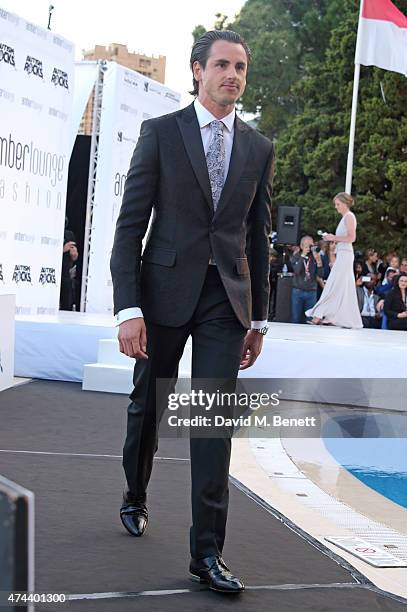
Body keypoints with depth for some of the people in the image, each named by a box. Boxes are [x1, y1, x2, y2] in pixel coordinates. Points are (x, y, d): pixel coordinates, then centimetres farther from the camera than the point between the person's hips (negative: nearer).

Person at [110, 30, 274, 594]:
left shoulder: (259, 149, 9)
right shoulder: (160, 133, -1)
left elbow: (259, 237, 13)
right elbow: (130, 224, -5)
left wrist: (258, 318, 11)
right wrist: (129, 307, -13)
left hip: (226, 297, 2)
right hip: (166, 289, -1)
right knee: (148, 405, 13)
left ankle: (207, 552, -3)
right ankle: (135, 499, 39)